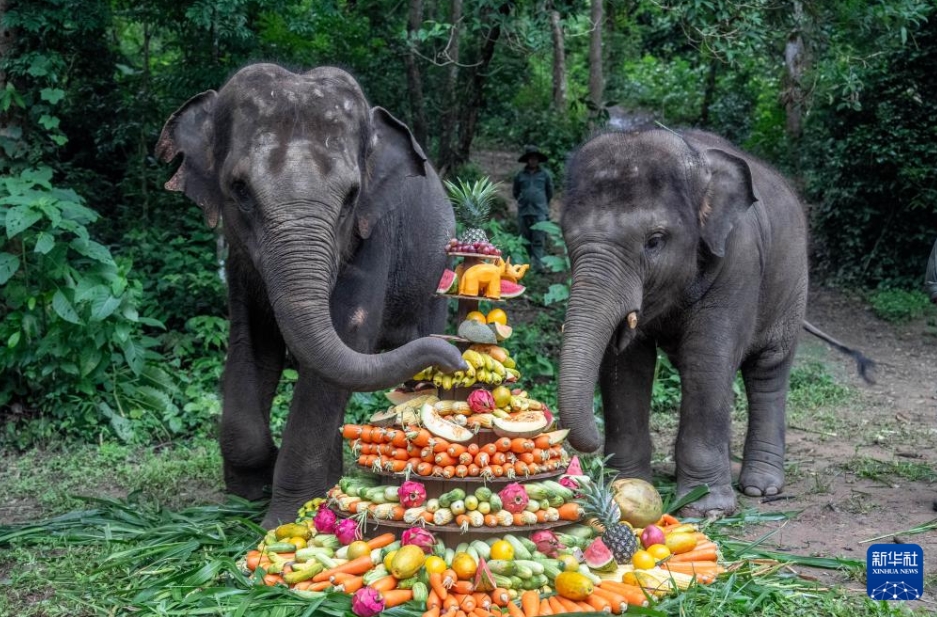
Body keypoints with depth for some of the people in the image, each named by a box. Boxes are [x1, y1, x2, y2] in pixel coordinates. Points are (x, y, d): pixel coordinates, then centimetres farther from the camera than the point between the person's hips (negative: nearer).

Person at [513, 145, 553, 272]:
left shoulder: (545, 174, 5)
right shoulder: (520, 175, 8)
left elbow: (550, 192, 16)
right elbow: (516, 192, 20)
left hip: (540, 211, -2)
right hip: (523, 211, 2)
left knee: (538, 240, -11)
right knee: (527, 239, 7)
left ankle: (538, 264, -17)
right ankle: (532, 260, 18)